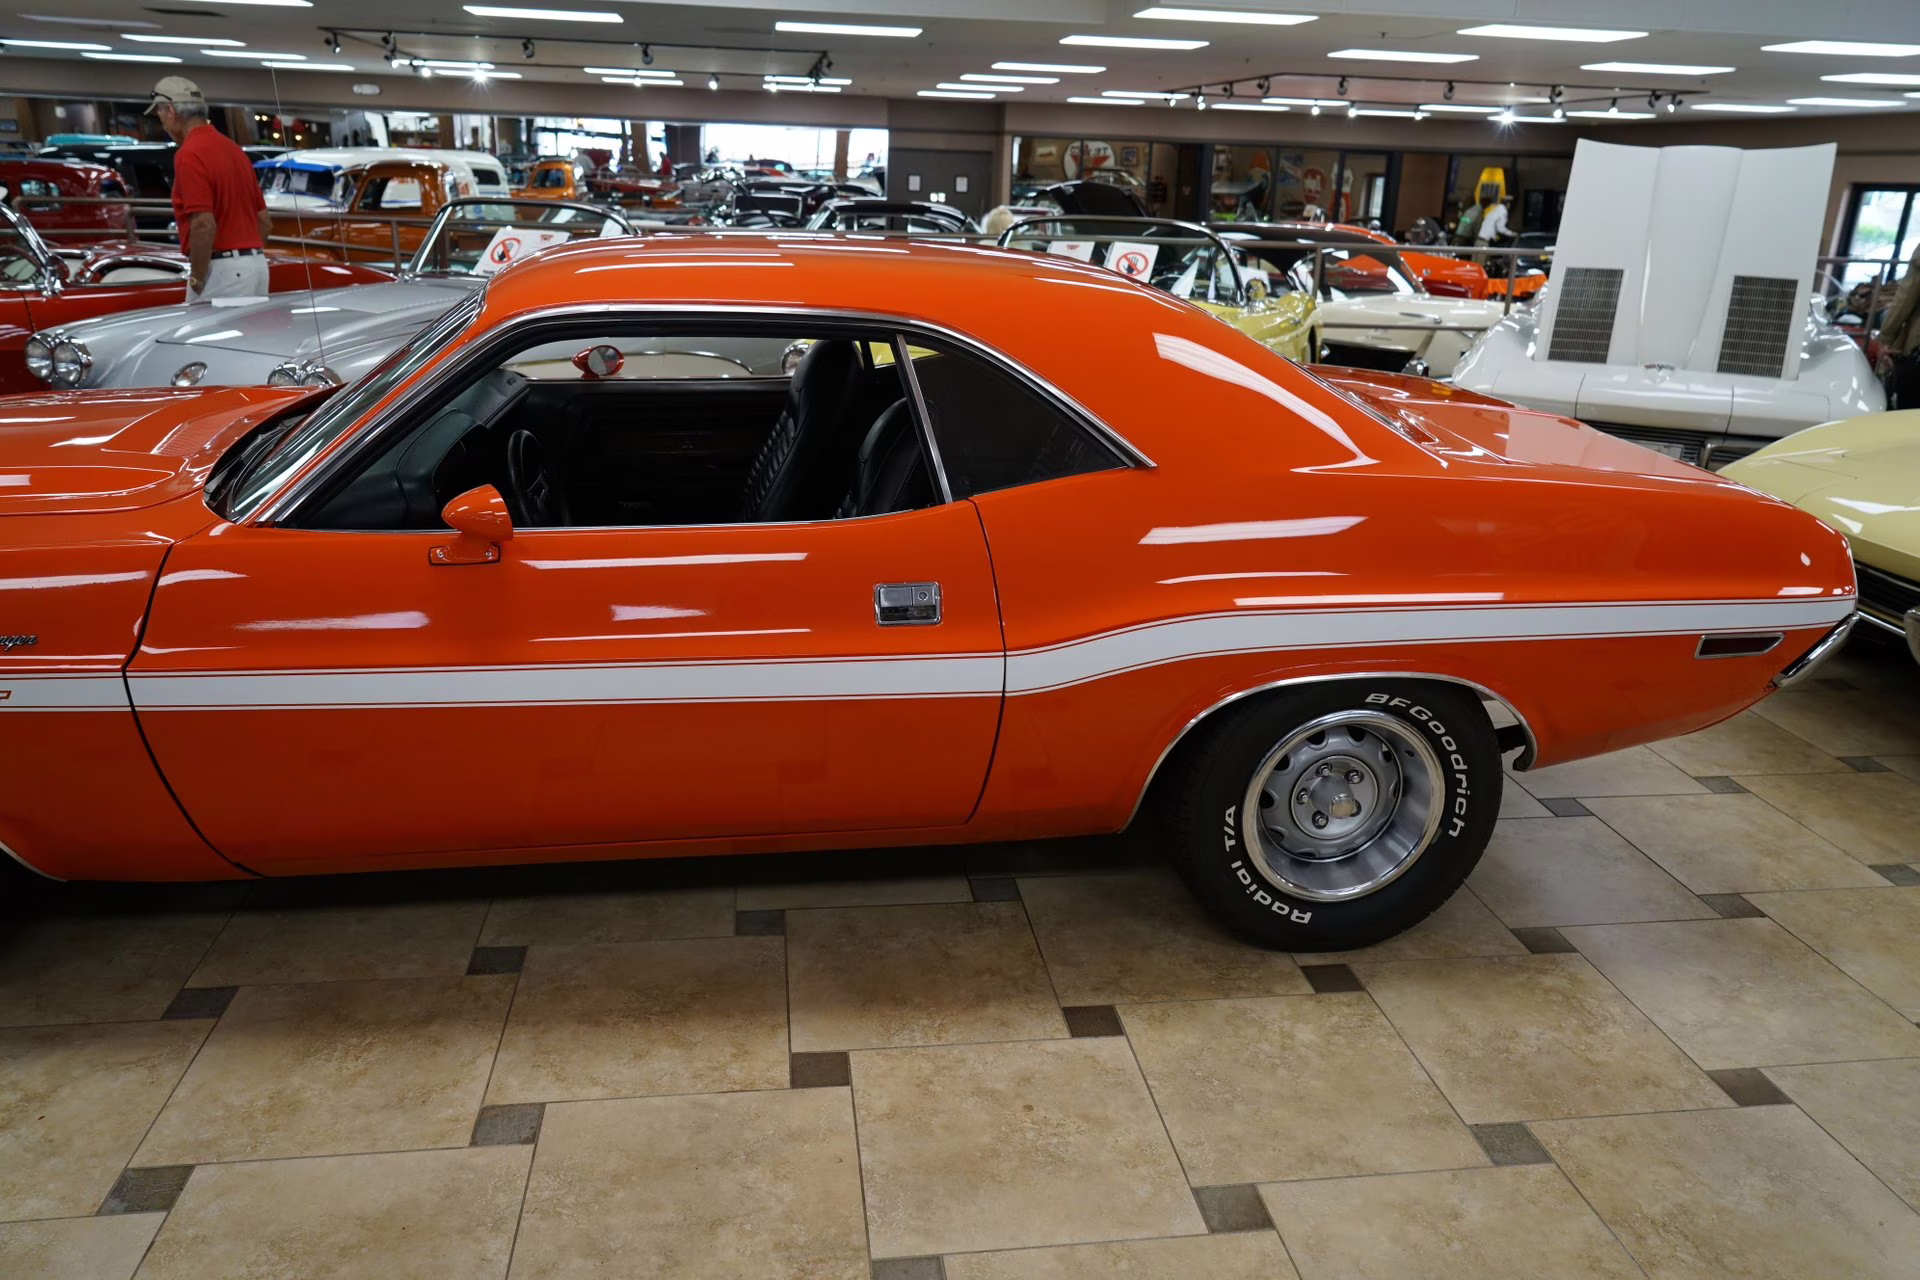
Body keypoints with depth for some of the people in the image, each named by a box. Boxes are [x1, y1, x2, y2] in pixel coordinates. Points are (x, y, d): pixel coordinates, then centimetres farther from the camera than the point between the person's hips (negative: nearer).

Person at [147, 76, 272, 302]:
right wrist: (248, 257, 20)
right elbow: (264, 221, 17)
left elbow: (204, 226, -21)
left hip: (220, 268, -9)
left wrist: (196, 280, -13)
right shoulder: (233, 148, 15)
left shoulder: (190, 154, -13)